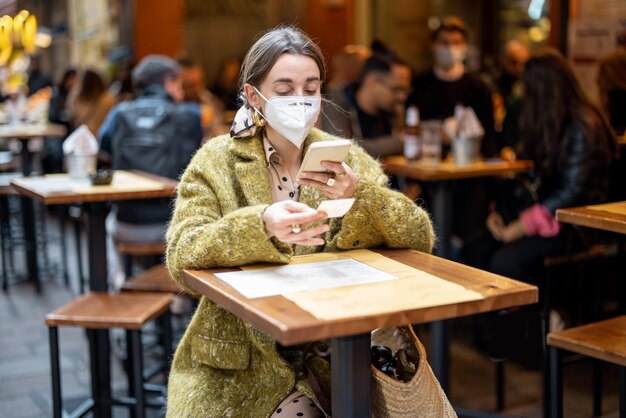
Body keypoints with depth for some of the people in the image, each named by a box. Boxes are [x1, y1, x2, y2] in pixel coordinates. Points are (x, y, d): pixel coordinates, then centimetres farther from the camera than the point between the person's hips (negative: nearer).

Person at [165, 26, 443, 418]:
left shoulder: (348, 159, 5)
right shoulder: (216, 161, -1)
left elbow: (422, 237, -2)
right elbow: (182, 258, -14)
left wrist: (360, 194, -20)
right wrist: (261, 226, -31)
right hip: (244, 360, -2)